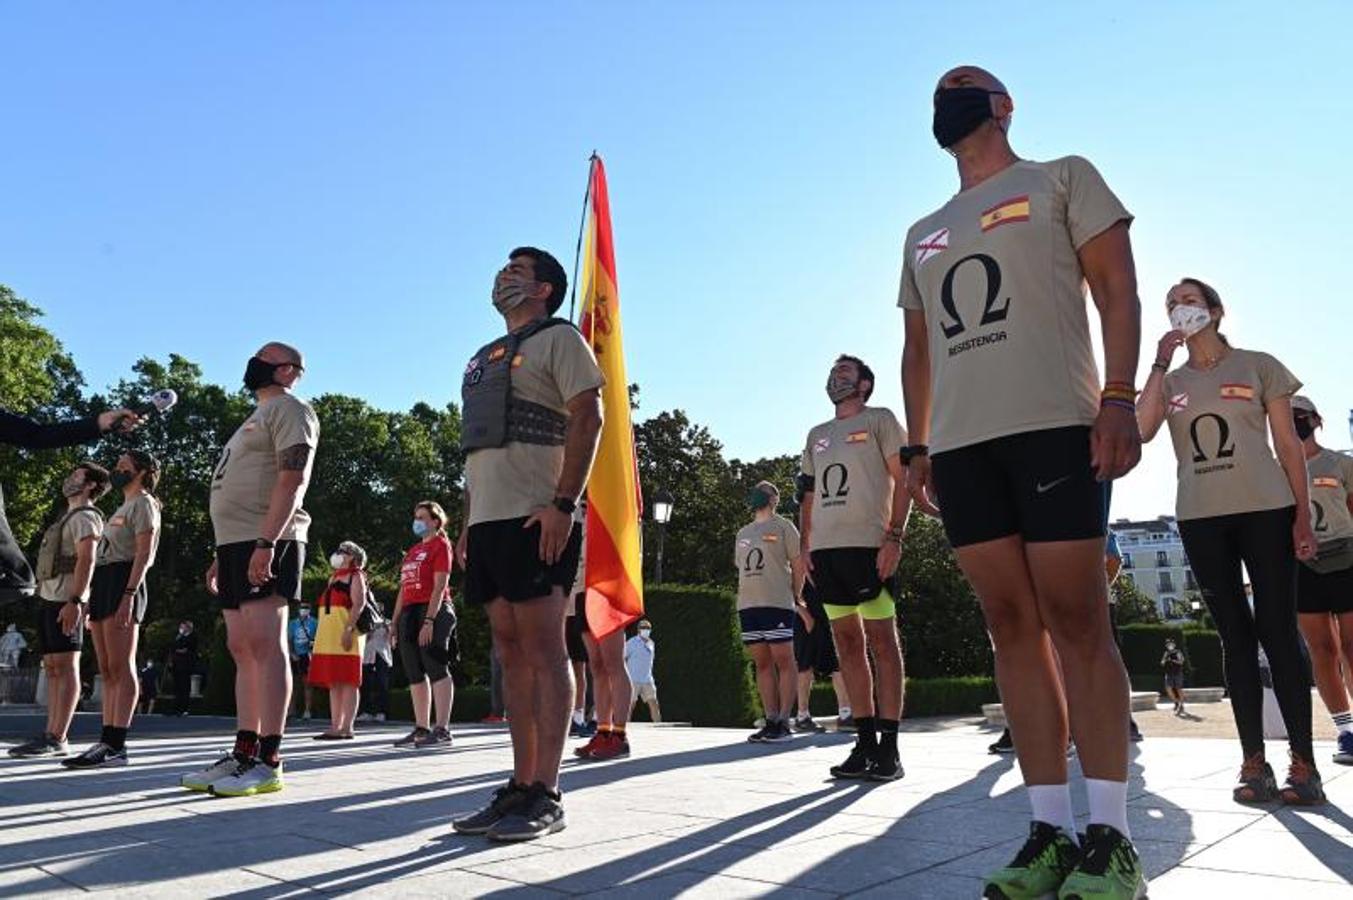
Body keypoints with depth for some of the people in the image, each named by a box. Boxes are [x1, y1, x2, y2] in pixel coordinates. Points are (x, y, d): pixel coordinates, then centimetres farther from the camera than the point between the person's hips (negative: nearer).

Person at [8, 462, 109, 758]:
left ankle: (57, 739, -11)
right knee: (52, 668, 8)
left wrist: (75, 601, -26)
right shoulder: (68, 517, 24)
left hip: (66, 600, -10)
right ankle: (50, 735, 10)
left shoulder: (84, 516, -6)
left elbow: (86, 560, -17)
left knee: (66, 667, -10)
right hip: (49, 599, 10)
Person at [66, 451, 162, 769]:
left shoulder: (143, 503, -1)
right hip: (103, 582, 10)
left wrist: (128, 596, -23)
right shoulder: (124, 507, 28)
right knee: (107, 670, 5)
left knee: (121, 667, -13)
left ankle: (115, 745, -16)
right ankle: (108, 740, 6)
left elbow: (144, 554, -12)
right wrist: (92, 603, 18)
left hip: (123, 581, -10)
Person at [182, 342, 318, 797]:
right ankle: (244, 752, 11)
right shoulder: (259, 415, 28)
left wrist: (266, 543, -26)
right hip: (236, 542, 10)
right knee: (243, 649, 8)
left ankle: (268, 760, -11)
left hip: (266, 544, -10)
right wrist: (222, 555, 22)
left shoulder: (288, 409, -2)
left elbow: (292, 479, -16)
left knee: (264, 644, -12)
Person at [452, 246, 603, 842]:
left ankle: (545, 796, -4)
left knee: (543, 650, -8)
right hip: (488, 520, 8)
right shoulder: (484, 358, 26)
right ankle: (520, 786, 12)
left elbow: (587, 419, -10)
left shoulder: (558, 339, 2)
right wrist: (468, 521, 17)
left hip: (535, 519, -8)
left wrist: (563, 504, -20)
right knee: (512, 652, 7)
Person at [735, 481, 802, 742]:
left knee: (783, 661, -6)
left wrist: (796, 597, 0)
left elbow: (798, 564, 1)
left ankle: (784, 721, -5)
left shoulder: (783, 526, 3)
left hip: (777, 604, -6)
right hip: (747, 605, 6)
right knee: (762, 663, 5)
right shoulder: (742, 533, 21)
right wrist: (747, 598, 15)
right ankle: (771, 721, 8)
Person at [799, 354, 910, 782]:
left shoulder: (880, 419, 7)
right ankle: (865, 741, 12)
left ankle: (888, 747, -1)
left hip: (868, 543, -6)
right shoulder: (817, 435, 23)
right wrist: (805, 546, 11)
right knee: (847, 642, 6)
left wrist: (894, 537, -12)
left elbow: (902, 480, -1)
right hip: (825, 548, 6)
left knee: (881, 640, -5)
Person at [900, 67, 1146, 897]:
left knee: (1076, 622, -6)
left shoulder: (1063, 178, 13)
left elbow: (1118, 288, 2)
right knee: (1013, 626, 1)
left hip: (1054, 425, -4)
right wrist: (918, 444, 13)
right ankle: (1051, 830, 6)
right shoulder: (923, 234, 26)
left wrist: (1119, 398, -12)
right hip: (961, 444, 5)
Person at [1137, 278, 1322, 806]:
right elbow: (1142, 431, -6)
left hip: (1265, 510, -2)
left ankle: (1303, 762, 0)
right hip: (1201, 518, 2)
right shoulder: (1170, 381, 14)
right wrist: (1161, 363, -5)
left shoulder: (1259, 366, 8)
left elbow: (1288, 445, 5)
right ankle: (1253, 762, 5)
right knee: (1236, 635, 3)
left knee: (1279, 631, -5)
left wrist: (1303, 515, -3)